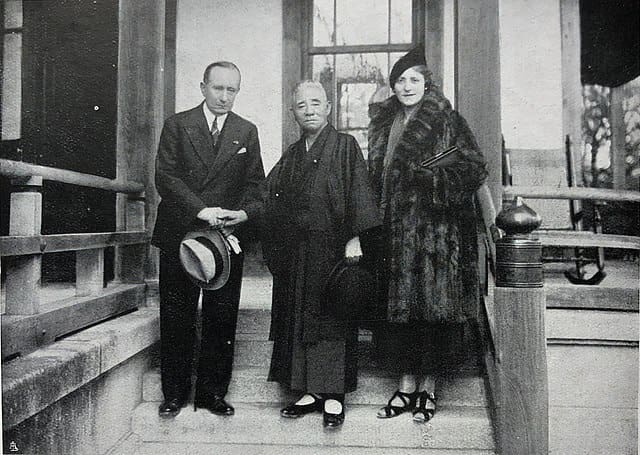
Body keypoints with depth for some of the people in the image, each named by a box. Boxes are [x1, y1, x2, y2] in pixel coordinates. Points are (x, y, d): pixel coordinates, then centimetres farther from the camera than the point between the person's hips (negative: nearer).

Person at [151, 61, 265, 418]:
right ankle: (175, 393, 21)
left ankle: (213, 392, 19)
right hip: (180, 235, -1)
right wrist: (202, 209, -16)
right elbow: (165, 176, -4)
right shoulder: (177, 125, 6)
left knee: (222, 319, 5)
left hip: (228, 237, 2)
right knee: (176, 319, 6)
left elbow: (256, 183, 7)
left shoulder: (247, 131, 12)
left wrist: (244, 212, -13)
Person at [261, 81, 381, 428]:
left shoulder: (345, 146, 1)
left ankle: (334, 395, 8)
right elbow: (273, 202, 15)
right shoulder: (290, 156, 16)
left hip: (331, 248, -5)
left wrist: (353, 239, -16)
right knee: (298, 320, 6)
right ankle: (309, 391, 16)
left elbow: (358, 192, -7)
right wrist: (276, 251, 6)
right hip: (295, 253, 5)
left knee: (330, 321, -2)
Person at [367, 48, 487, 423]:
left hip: (436, 230, -4)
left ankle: (429, 388, 13)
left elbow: (475, 169, -4)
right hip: (395, 232, 5)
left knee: (433, 305, -2)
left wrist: (436, 177, -18)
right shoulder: (383, 125, 15)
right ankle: (407, 385, 17)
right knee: (400, 306, 5)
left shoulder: (447, 121, 1)